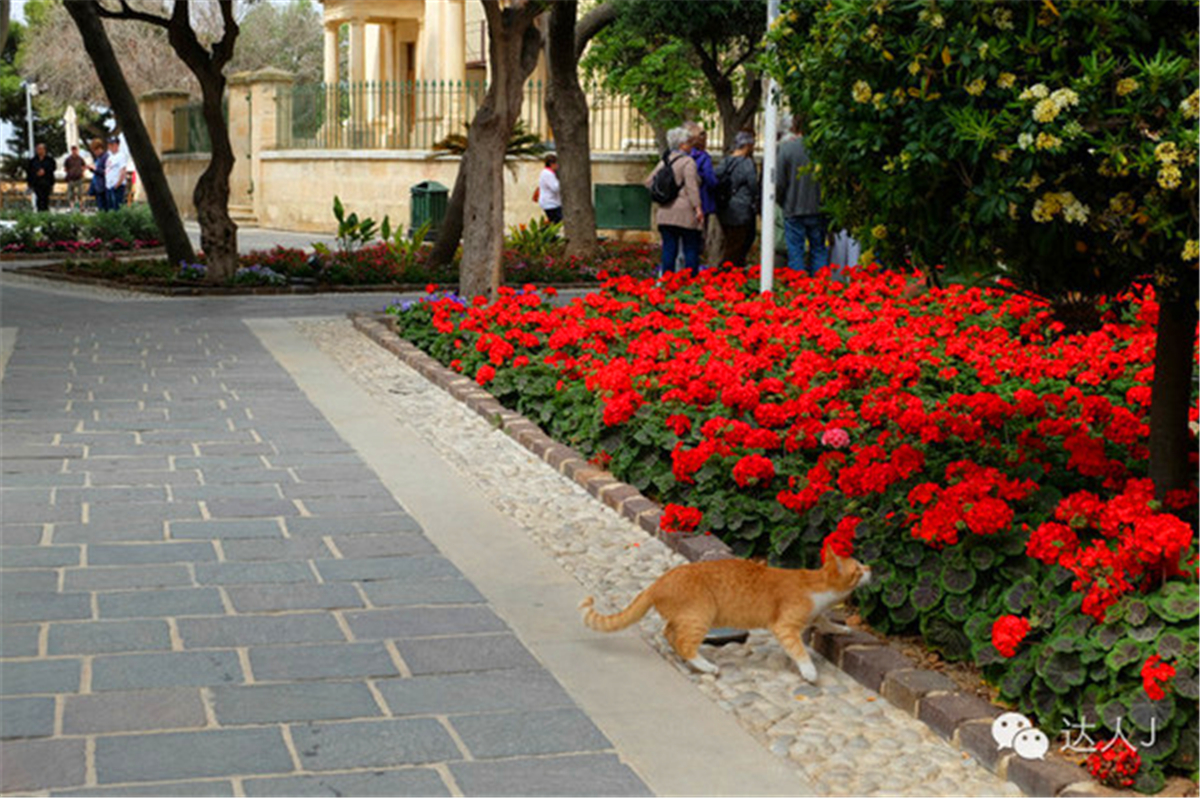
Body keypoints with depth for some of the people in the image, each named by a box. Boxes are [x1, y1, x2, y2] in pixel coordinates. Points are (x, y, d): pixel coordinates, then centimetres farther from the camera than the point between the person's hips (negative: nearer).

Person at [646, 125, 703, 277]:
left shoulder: (664, 161, 13)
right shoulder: (688, 162, -8)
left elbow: (649, 182, 17)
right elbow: (691, 186, -16)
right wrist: (698, 207, -18)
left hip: (665, 212, 6)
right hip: (685, 213, -6)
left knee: (669, 249, 7)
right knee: (691, 249, 0)